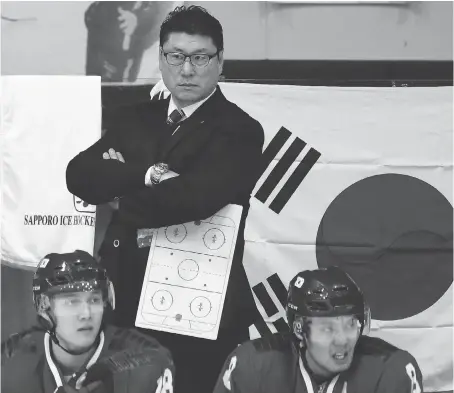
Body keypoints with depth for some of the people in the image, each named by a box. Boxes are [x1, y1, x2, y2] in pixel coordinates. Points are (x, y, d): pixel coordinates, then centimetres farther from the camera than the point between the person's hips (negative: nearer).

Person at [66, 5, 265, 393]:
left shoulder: (240, 131, -5)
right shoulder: (130, 120, 12)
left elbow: (198, 196, -20)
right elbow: (80, 175, -2)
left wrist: (122, 194, -6)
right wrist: (145, 175, -19)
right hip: (126, 298, 5)